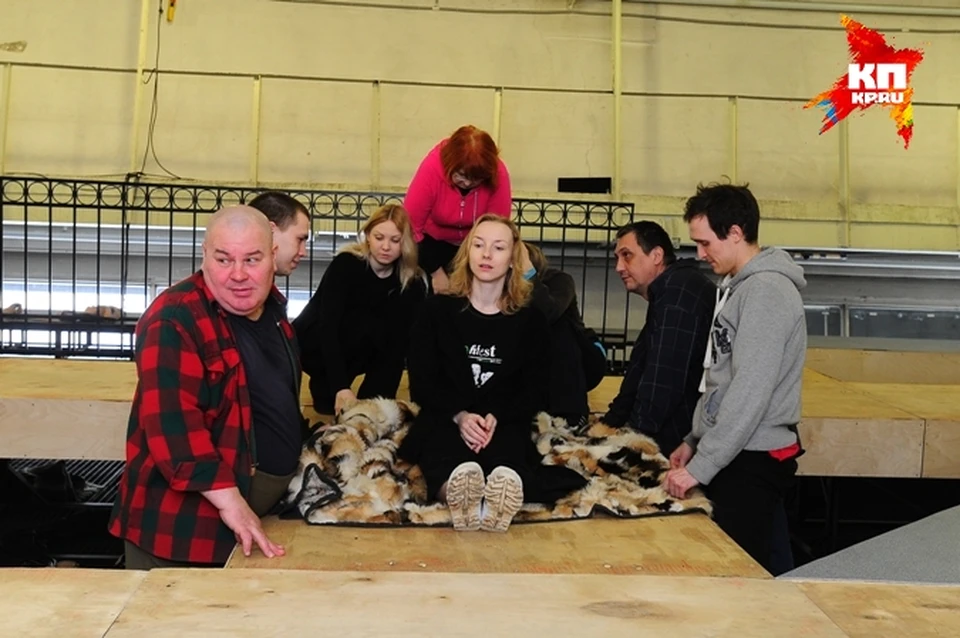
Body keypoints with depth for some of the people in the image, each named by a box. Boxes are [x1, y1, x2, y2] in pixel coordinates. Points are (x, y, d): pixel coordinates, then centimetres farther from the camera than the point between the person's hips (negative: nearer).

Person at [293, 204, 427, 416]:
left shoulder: (412, 283, -11)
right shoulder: (346, 264, -23)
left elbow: (402, 339, -19)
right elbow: (328, 326, -31)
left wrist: (382, 395, -33)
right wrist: (341, 387, -42)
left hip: (346, 352, 4)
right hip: (313, 343, -4)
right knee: (370, 326, -30)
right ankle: (326, 390, -12)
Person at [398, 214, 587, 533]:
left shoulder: (530, 319, 9)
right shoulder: (437, 309, 8)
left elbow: (535, 391, 5)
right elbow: (422, 383, 2)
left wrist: (497, 418, -17)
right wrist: (459, 416, -18)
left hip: (504, 422, 1)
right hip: (445, 418, 0)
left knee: (505, 450, -37)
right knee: (441, 447, -38)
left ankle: (506, 486, -69)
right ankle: (458, 488, -69)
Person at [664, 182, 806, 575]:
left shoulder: (766, 291, -17)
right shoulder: (738, 286, 14)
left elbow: (750, 394, -23)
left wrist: (700, 467, -20)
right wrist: (694, 441, 15)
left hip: (752, 461, -9)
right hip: (728, 455, 9)